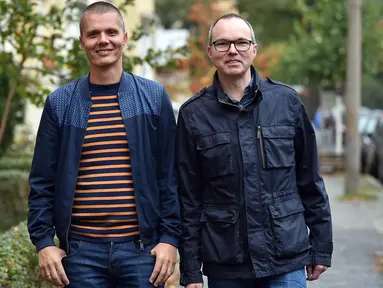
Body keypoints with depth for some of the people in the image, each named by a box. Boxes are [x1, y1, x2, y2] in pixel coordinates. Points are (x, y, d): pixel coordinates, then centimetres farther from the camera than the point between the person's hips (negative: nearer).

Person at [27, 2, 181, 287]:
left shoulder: (154, 97, 4)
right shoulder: (60, 103, 5)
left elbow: (170, 175, 3)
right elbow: (42, 181, 6)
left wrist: (170, 237, -3)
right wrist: (43, 241, -2)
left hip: (141, 247, 0)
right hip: (80, 250, 1)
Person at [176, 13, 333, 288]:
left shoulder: (286, 101, 2)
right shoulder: (193, 114, 0)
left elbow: (310, 181, 6)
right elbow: (188, 198, 2)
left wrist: (321, 248, 6)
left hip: (286, 258, 0)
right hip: (224, 266, 0)